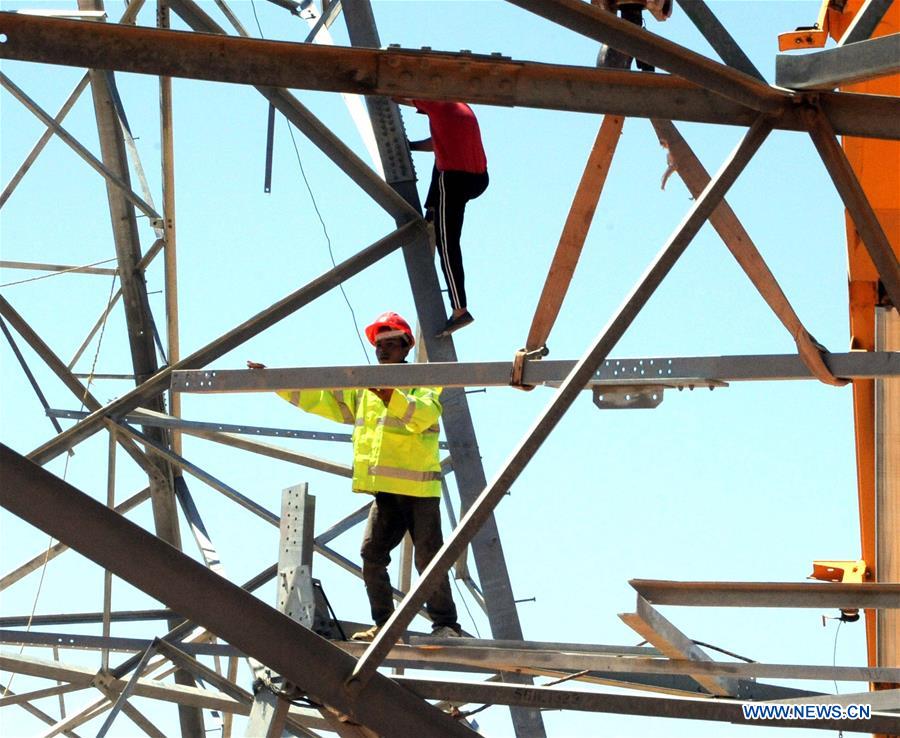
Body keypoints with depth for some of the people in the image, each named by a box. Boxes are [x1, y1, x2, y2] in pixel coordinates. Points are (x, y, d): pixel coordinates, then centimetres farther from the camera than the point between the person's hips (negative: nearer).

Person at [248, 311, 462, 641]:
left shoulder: (425, 382, 1)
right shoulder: (361, 390, 20)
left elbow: (423, 414, -20)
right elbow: (319, 398, 17)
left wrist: (388, 395, -34)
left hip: (419, 489, -6)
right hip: (384, 490, 6)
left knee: (428, 558, -6)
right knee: (372, 554, 0)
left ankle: (445, 624, 1)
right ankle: (383, 623, 8)